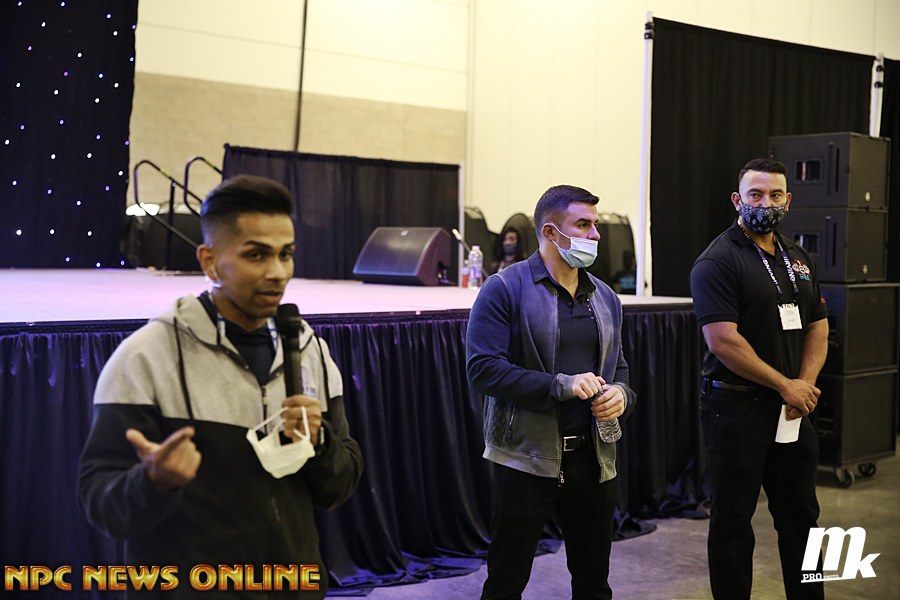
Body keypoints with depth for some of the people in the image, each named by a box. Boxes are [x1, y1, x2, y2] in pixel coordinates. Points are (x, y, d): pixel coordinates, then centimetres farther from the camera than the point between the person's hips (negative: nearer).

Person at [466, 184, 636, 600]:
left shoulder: (604, 297, 12)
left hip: (593, 459, 6)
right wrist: (561, 385, -23)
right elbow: (483, 368, -16)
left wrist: (621, 394, -4)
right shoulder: (505, 289, -8)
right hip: (526, 460, -6)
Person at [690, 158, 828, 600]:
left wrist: (805, 384, -5)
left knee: (801, 514, 15)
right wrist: (786, 385, -15)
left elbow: (817, 327, 13)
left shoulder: (798, 260, 12)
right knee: (733, 520, 4)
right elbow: (723, 341, -19)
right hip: (736, 407, -7)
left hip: (791, 409, 7)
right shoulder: (717, 261, -11)